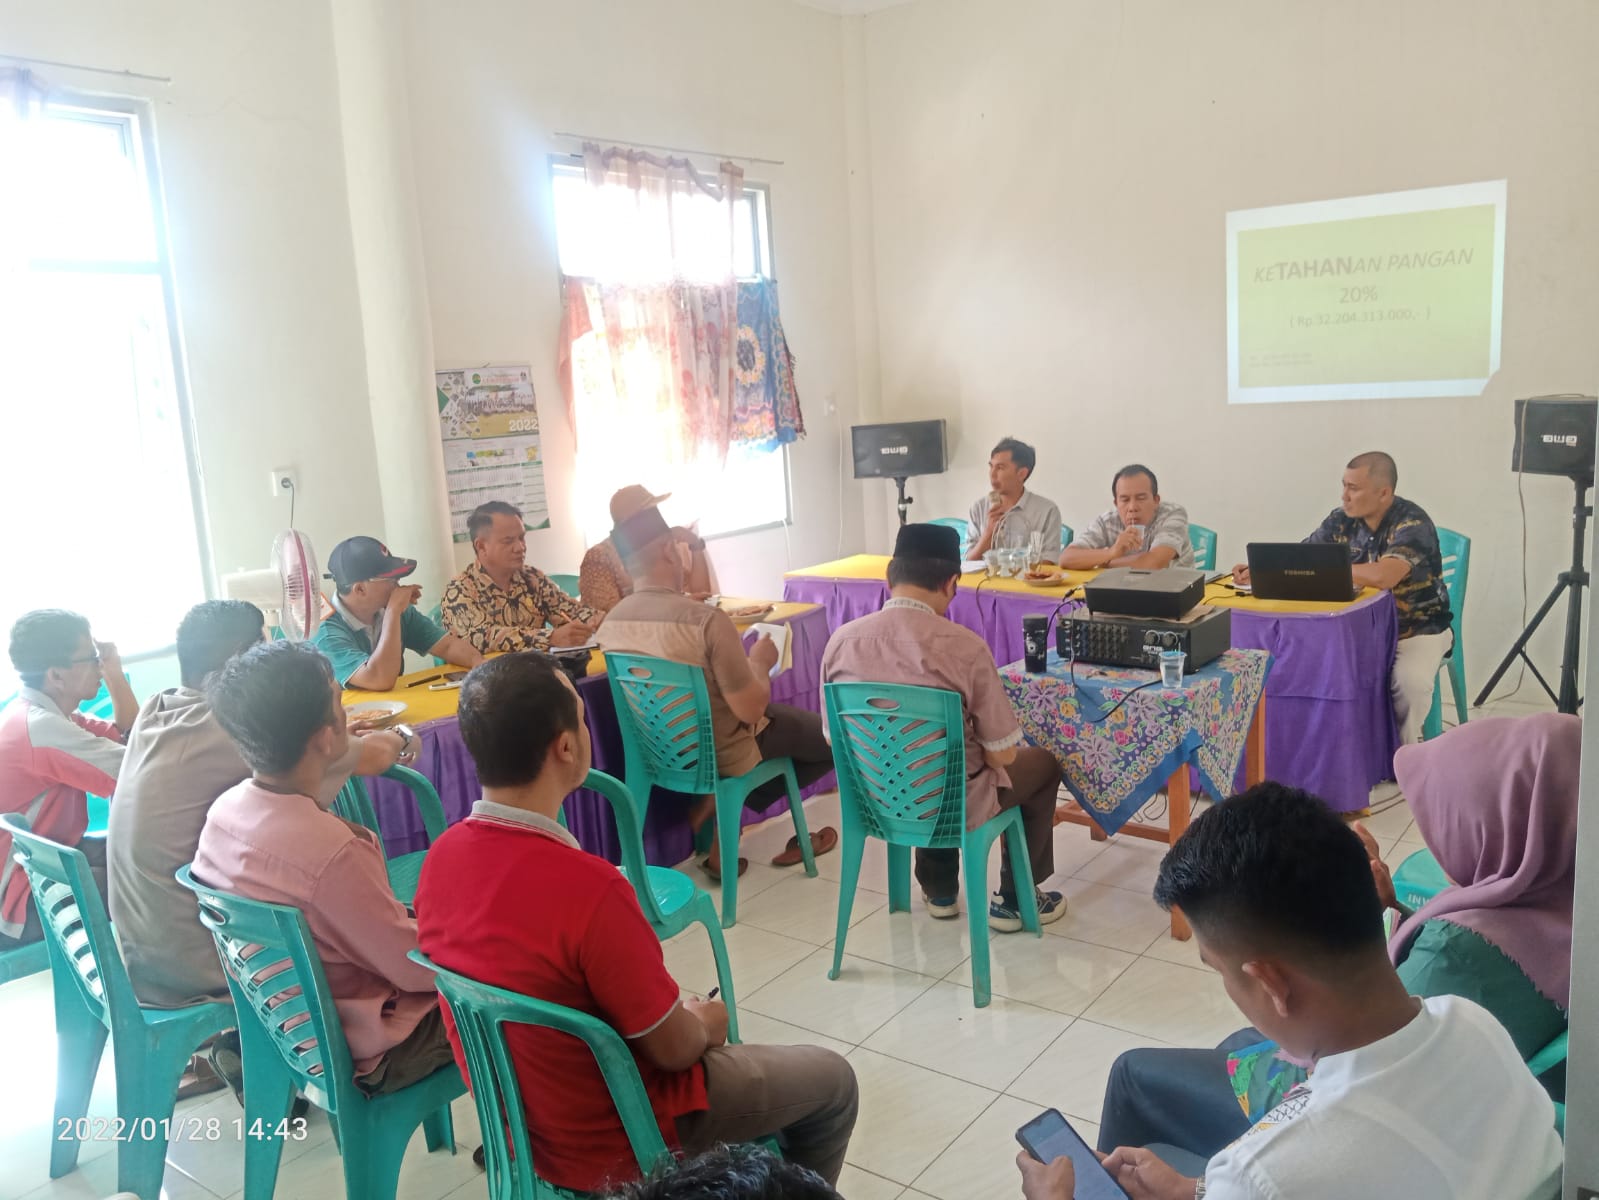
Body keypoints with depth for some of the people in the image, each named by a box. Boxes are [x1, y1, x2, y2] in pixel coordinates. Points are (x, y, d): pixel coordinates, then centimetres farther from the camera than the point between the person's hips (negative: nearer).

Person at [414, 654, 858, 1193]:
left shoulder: (440, 858, -12)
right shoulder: (588, 887, -36)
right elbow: (673, 1049, -23)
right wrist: (706, 1026, 0)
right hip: (613, 1147, -7)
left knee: (706, 1041, 31)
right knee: (831, 1081, 14)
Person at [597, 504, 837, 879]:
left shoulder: (610, 623, -9)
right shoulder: (707, 620, -30)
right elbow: (751, 710, -24)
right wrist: (760, 661, -5)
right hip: (717, 755, -7)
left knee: (790, 718, 28)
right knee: (833, 737, 14)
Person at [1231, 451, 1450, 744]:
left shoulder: (1412, 523, -21)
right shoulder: (1341, 520, -3)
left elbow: (1382, 577, -38)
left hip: (1418, 629, -5)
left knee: (1409, 681, -31)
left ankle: (1404, 750, -4)